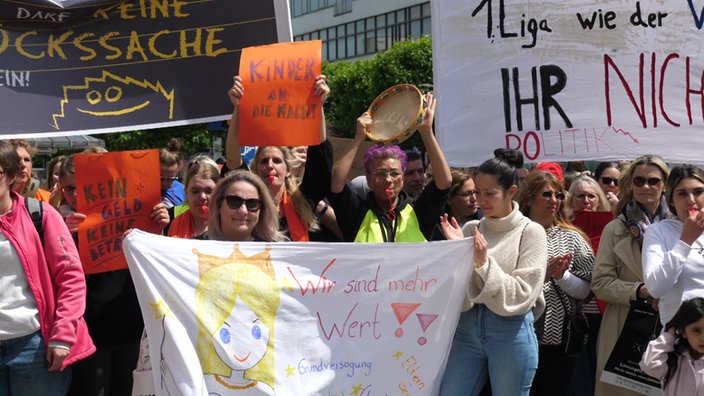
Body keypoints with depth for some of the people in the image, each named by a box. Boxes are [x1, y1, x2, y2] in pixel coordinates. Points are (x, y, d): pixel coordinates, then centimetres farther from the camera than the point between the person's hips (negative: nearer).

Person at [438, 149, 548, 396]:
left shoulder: (531, 232, -4)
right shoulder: (471, 229, 6)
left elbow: (522, 296, -10)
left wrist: (484, 262, -16)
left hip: (511, 332, -3)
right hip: (468, 327, 4)